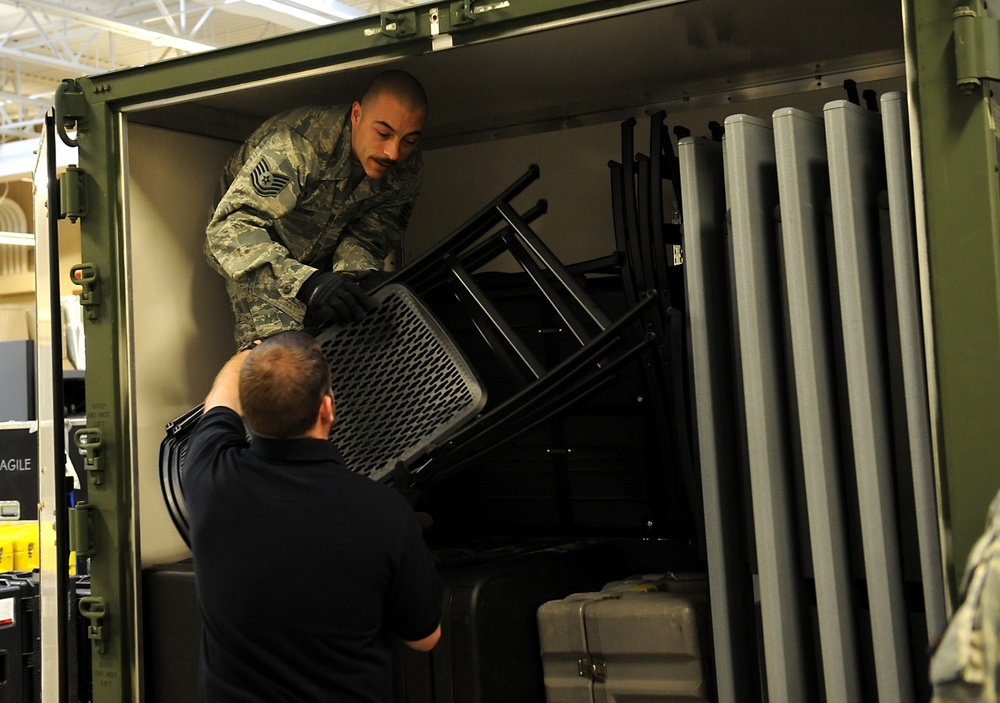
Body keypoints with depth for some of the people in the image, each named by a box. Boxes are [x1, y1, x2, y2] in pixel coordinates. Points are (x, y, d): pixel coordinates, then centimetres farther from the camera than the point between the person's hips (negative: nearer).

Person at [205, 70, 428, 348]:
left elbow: (366, 239, -13)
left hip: (324, 257, 5)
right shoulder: (296, 145, -38)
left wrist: (354, 276, -39)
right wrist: (306, 282, -59)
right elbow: (228, 227, -44)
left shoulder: (406, 171, -18)